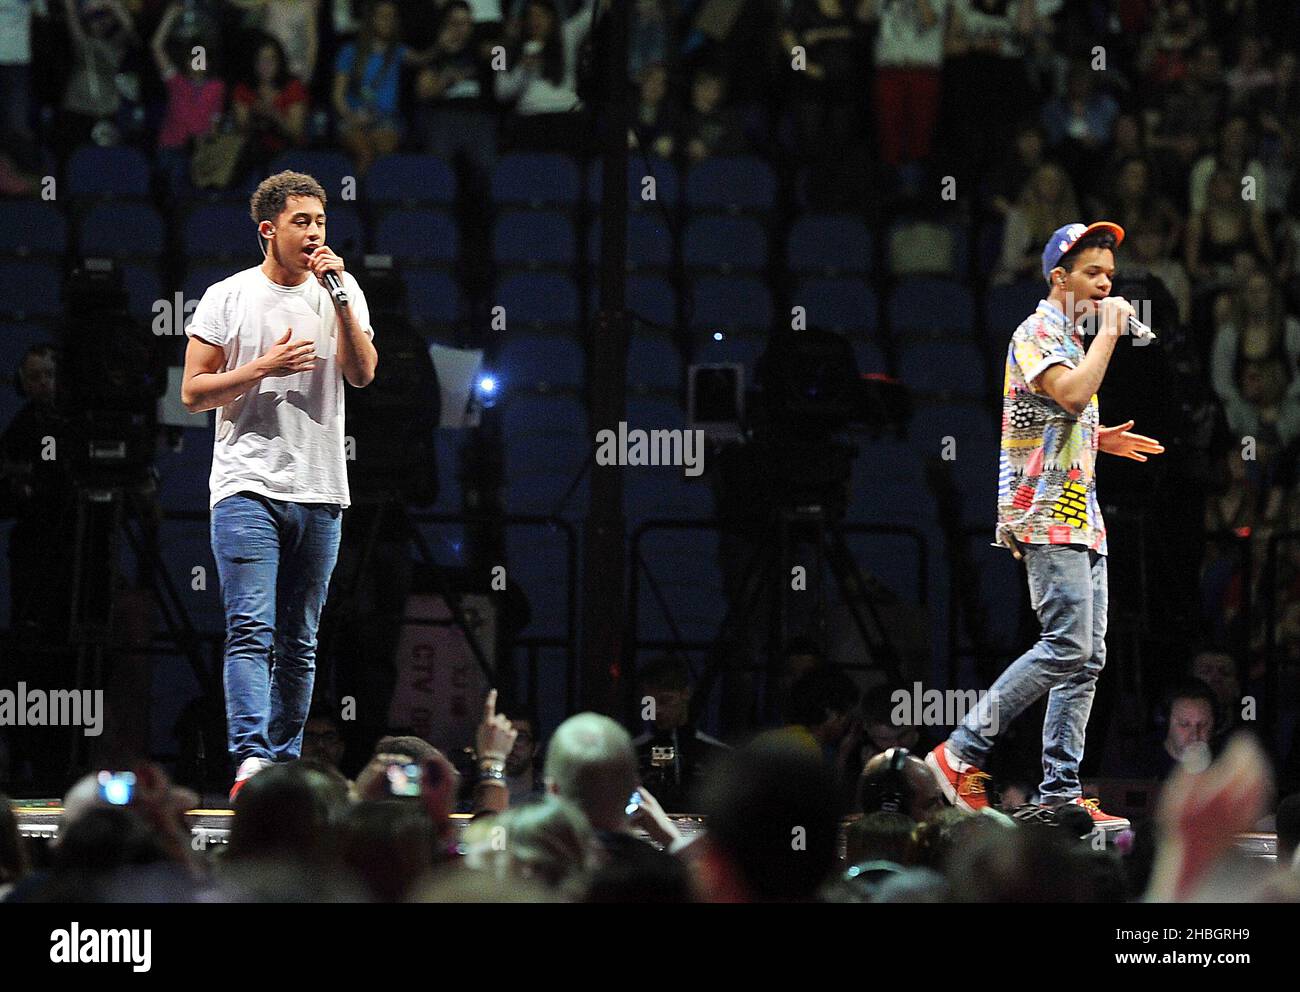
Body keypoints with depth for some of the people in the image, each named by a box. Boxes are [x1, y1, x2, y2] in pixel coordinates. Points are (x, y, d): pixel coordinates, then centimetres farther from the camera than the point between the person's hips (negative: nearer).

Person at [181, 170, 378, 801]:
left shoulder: (341, 292, 10)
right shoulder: (228, 298, 2)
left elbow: (362, 373, -3)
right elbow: (193, 393, 1)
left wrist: (339, 297, -11)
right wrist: (264, 366, -11)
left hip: (320, 493, 4)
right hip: (247, 486, -3)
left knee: (300, 645, 7)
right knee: (251, 632, -16)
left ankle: (283, 766, 12)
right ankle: (251, 760, -25)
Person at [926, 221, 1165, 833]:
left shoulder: (1073, 339, 23)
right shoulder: (1037, 333, -7)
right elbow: (1073, 394, -25)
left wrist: (1101, 440, 19)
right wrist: (1109, 332, -14)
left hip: (1080, 518, 10)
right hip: (1046, 514, -10)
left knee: (1087, 657, 3)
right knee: (1067, 646, -18)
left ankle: (1060, 793, 2)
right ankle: (962, 752, -13)